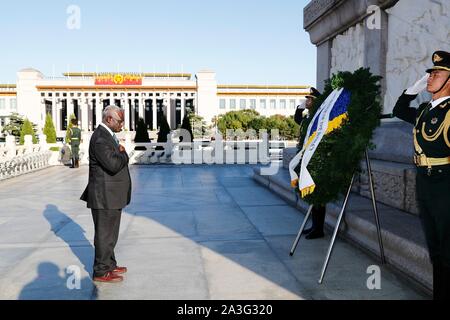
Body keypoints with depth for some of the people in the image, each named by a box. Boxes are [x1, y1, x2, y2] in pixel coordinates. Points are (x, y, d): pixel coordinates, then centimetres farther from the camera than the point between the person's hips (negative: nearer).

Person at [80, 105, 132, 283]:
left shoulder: (107, 135, 13)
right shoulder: (100, 138, -19)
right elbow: (113, 164, -28)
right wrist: (123, 152, -12)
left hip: (111, 196, 10)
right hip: (105, 197, -10)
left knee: (110, 233, 20)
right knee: (104, 235, 1)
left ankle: (109, 265, 33)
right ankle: (101, 272, 13)